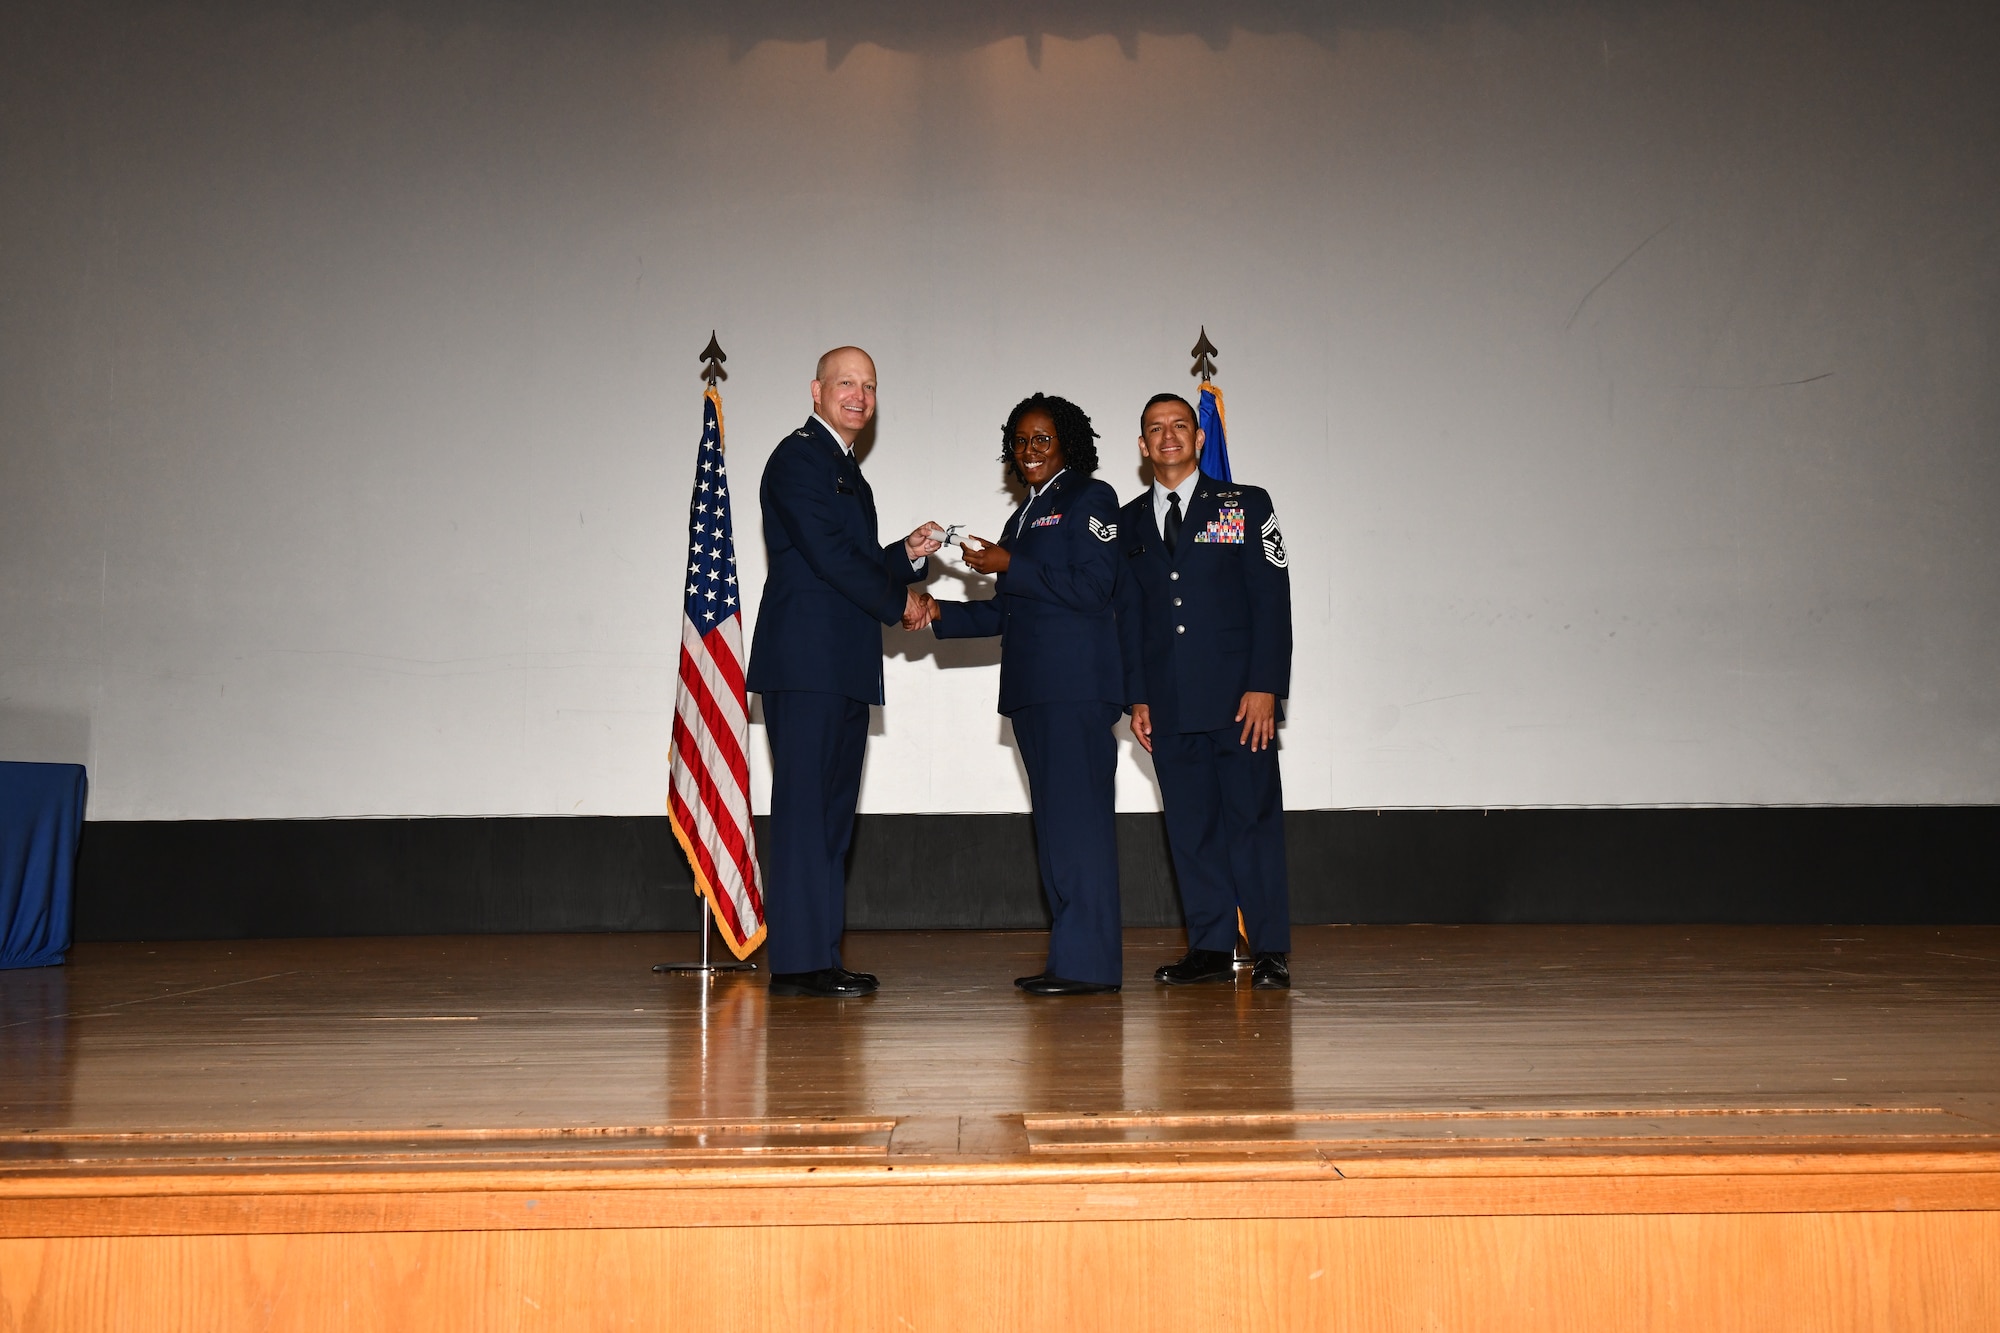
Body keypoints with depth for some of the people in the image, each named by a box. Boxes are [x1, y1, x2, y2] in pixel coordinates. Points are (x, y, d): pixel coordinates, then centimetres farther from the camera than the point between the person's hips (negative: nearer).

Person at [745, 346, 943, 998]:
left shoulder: (846, 469, 24)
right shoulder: (798, 457, -5)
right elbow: (829, 555, -15)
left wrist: (910, 553, 5)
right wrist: (900, 602, -6)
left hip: (845, 668, 10)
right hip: (807, 662, -10)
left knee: (832, 809, 8)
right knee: (804, 806, -9)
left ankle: (820, 955, 13)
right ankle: (798, 961, -7)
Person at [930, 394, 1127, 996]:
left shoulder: (1089, 498, 1)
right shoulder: (1025, 516, 24)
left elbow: (1093, 585, -12)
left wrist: (1008, 568, -11)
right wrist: (940, 614, 11)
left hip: (1076, 685, -8)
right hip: (1032, 688, 8)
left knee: (1077, 813, -10)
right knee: (1053, 821, 7)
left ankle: (1090, 962, -8)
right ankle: (1073, 958, 11)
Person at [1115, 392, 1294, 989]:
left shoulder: (1245, 505, 5)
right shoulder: (1129, 523, 14)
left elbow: (1272, 600, -1)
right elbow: (1129, 615, 14)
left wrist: (1264, 688, -10)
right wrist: (1137, 696, 5)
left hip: (1238, 696, -3)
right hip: (1169, 704, 3)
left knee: (1254, 819, -3)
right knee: (1190, 826, 4)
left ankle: (1271, 951, 4)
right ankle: (1210, 947, 11)